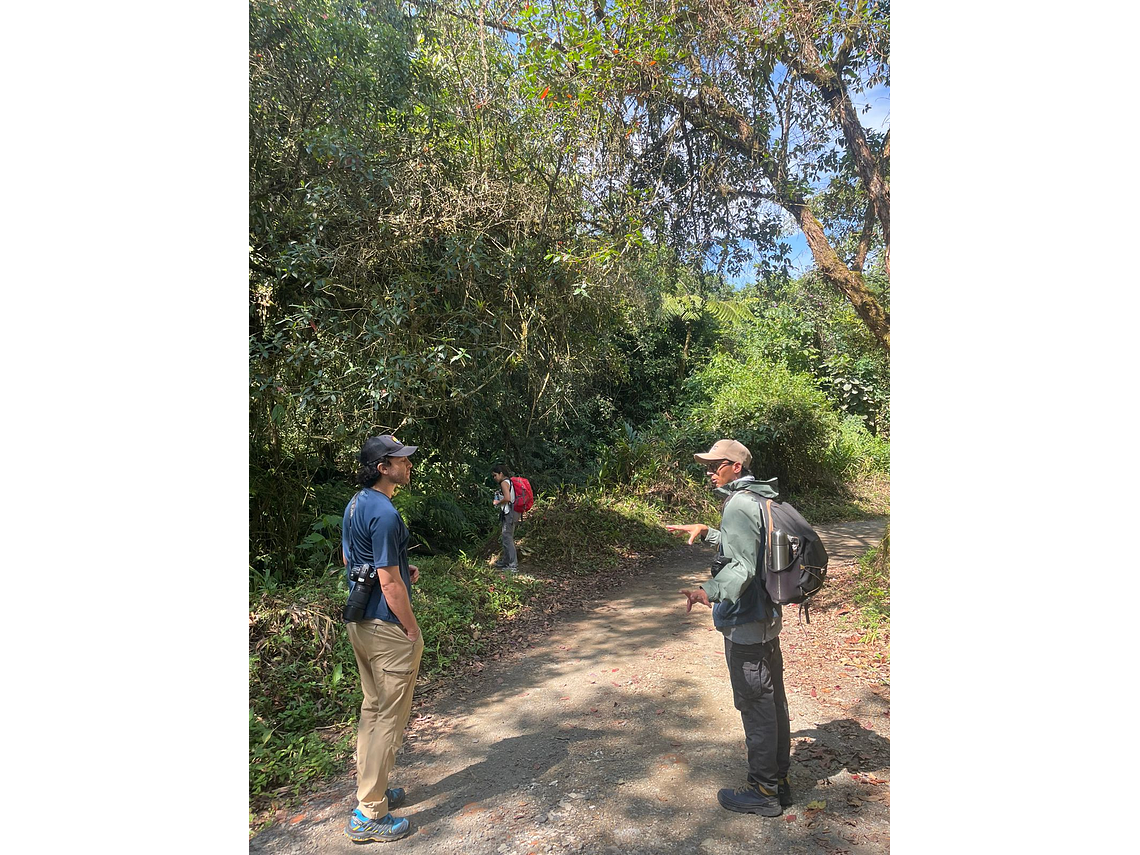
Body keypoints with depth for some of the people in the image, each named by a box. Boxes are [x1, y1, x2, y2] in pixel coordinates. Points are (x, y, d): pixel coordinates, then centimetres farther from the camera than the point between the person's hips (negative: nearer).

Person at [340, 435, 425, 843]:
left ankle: (370, 789, 37)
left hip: (360, 623, 10)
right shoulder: (384, 514, -24)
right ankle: (369, 815, 16)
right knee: (390, 719, 4)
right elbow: (389, 583, -23)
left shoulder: (355, 504, 6)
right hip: (388, 628, -10)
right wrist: (412, 630, -13)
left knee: (372, 709, 22)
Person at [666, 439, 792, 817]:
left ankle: (764, 792, 17)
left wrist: (710, 591, -42)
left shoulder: (739, 504, -20)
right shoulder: (758, 499, 12)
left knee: (755, 706, 3)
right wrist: (706, 532, 28)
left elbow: (742, 566, -28)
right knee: (773, 701, 18)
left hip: (745, 623, -10)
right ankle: (779, 780, 33)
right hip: (767, 618, 10)